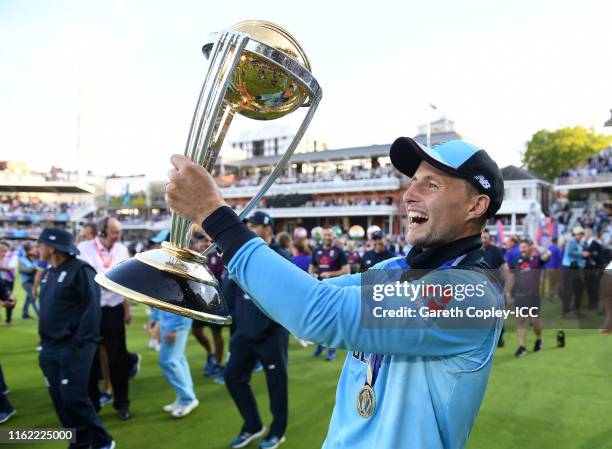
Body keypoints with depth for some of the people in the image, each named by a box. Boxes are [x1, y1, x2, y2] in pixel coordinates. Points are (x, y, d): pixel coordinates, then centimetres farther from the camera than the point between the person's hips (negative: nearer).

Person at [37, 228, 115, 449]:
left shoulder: (80, 270, -13)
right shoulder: (48, 273, 14)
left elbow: (92, 307, -17)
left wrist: (79, 343, -19)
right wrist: (45, 340, 14)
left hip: (73, 347, -8)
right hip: (51, 348, 8)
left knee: (73, 397, -8)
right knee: (59, 398, 10)